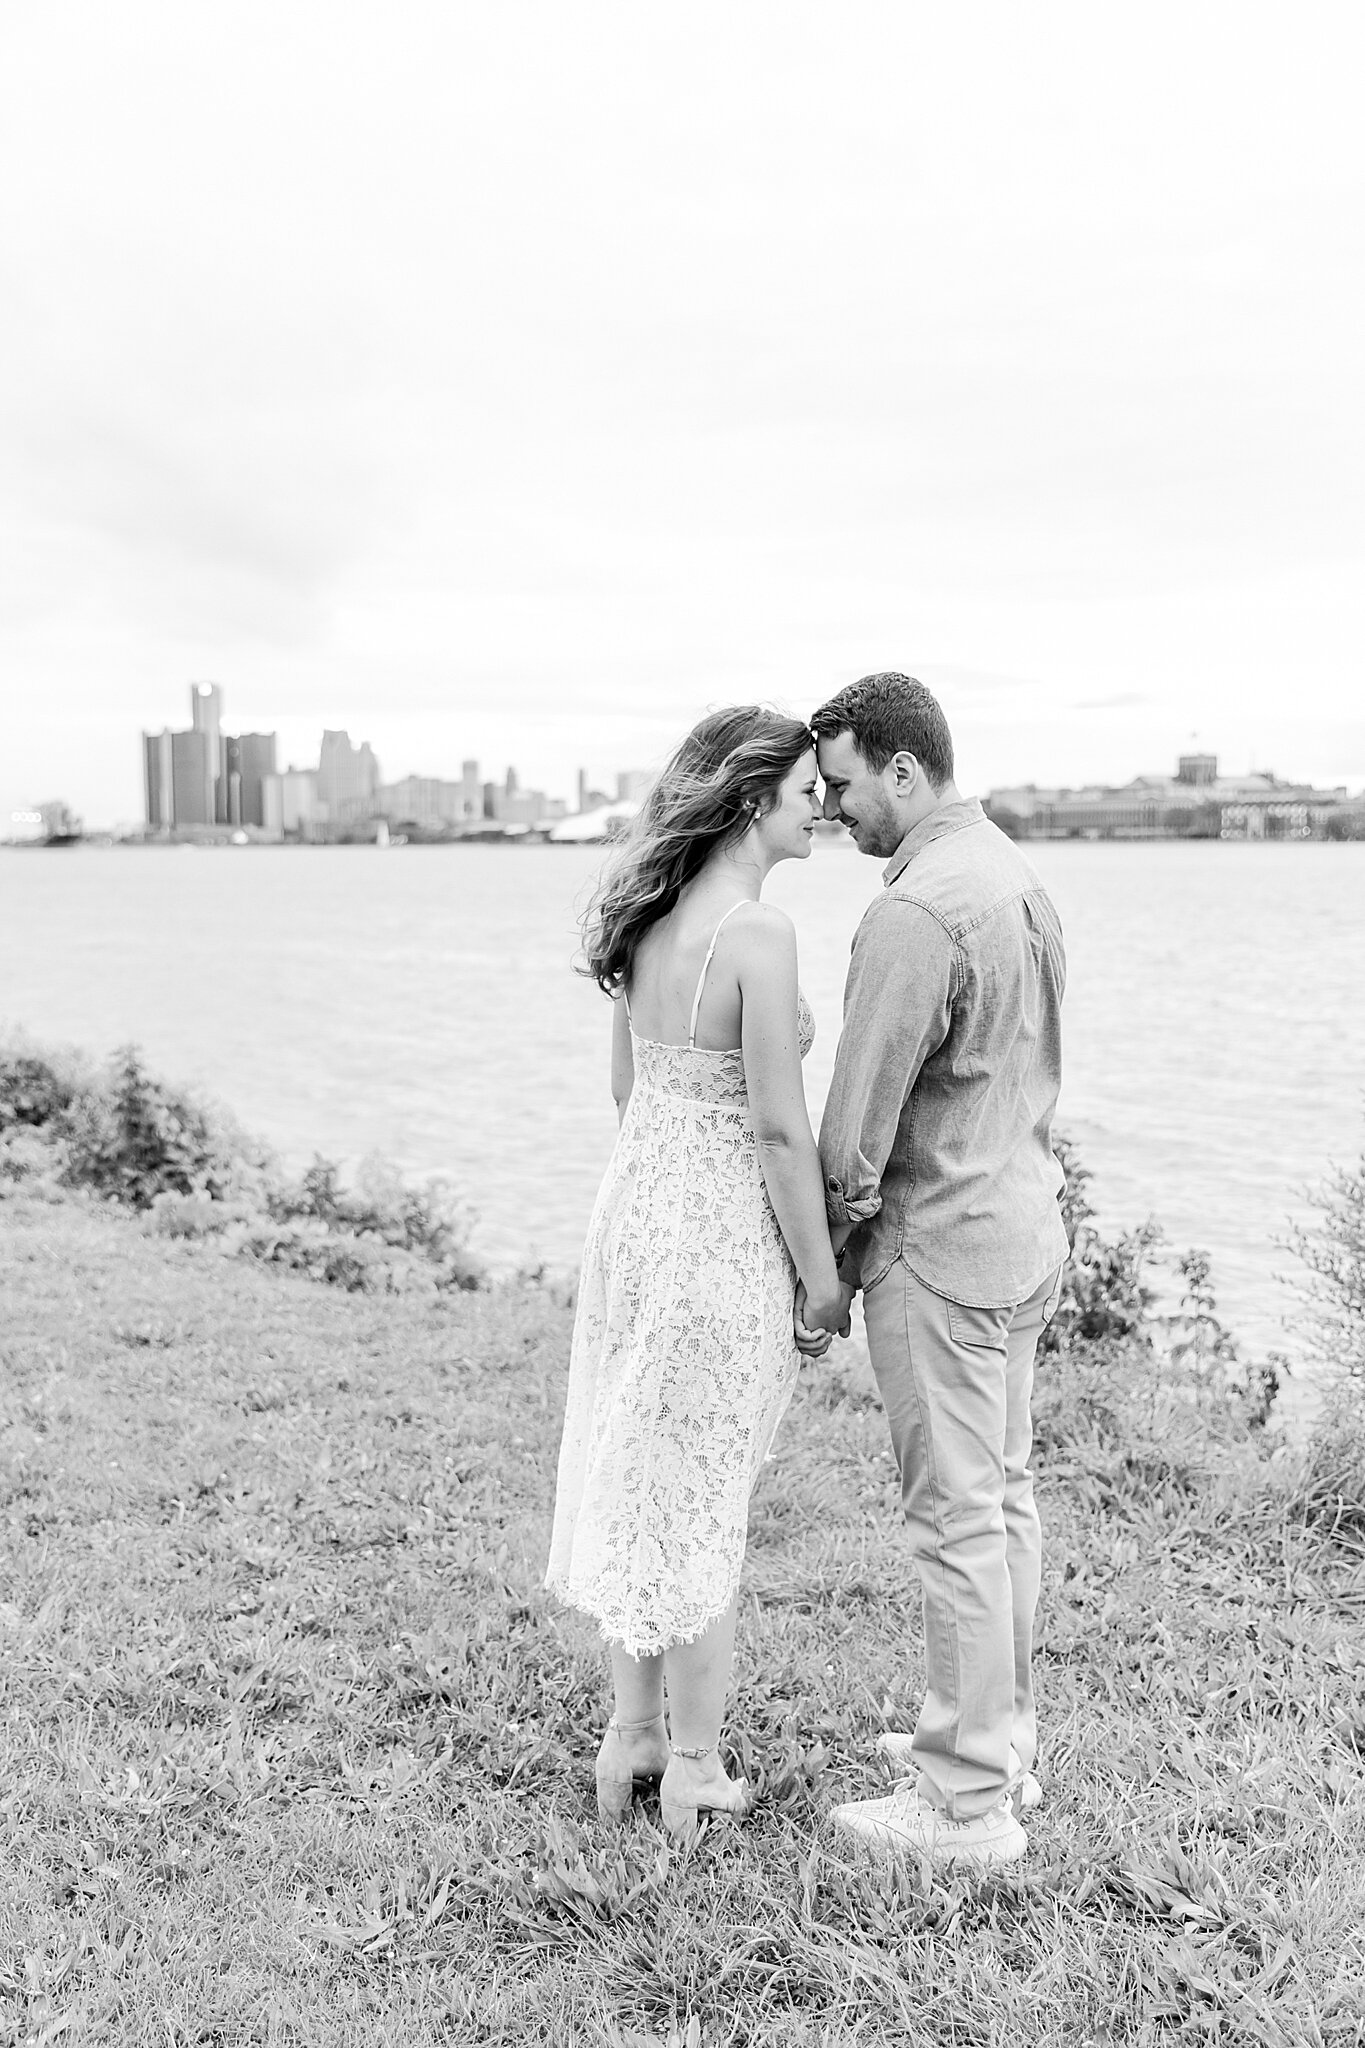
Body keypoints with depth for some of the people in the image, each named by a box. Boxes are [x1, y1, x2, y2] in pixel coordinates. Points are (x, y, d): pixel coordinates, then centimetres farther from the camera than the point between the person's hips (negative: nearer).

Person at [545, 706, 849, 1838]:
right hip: (723, 1231, -7)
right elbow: (779, 1127, -19)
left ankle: (630, 1734, 35)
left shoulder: (647, 916, 4)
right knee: (702, 1498, 8)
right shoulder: (760, 931, -20)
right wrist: (822, 1276, -10)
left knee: (636, 1476, 19)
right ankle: (693, 1769, 26)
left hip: (635, 1201, 8)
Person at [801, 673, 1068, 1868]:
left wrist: (825, 1270, -6)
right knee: (1004, 1496, 18)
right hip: (1027, 1228, 10)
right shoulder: (1019, 876, 9)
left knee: (958, 1520, 1)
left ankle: (965, 1804, 15)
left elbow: (859, 1119, -19)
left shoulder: (915, 911, -21)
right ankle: (1002, 1740, 33)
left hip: (942, 1251, -10)